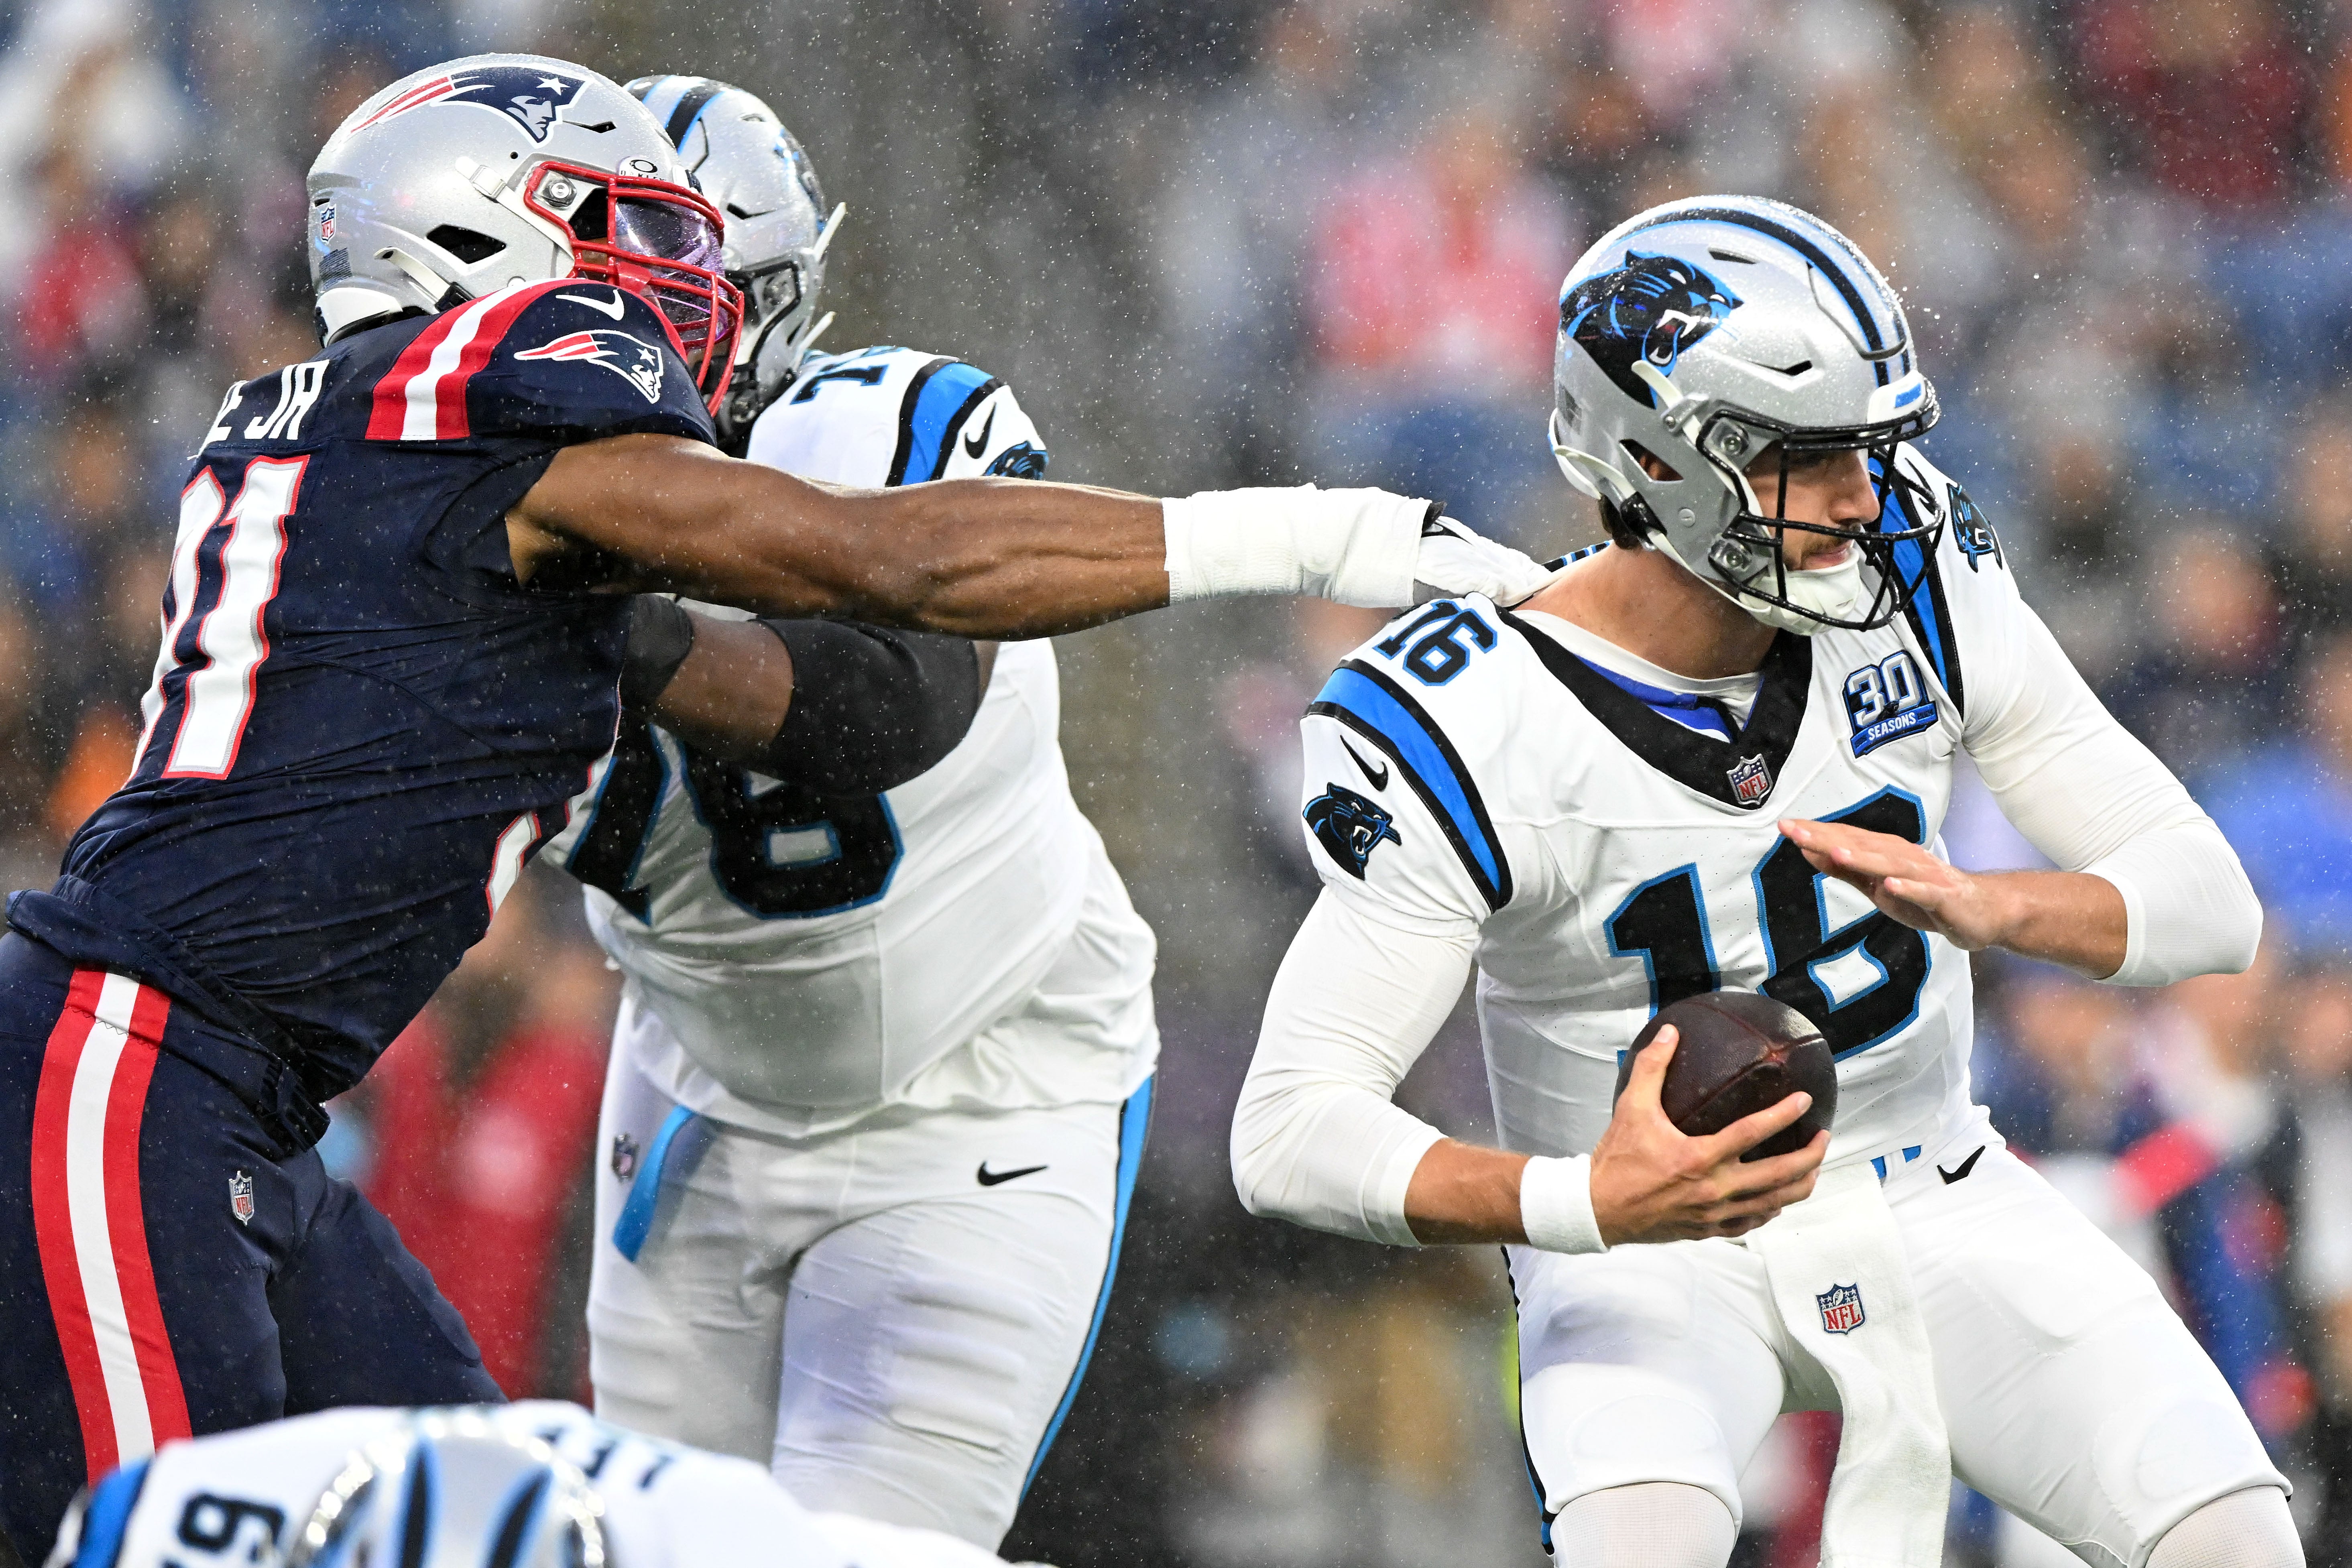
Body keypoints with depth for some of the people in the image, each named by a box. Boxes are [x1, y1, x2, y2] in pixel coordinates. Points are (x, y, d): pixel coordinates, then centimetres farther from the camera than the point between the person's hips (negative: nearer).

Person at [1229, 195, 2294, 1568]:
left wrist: (1979, 907, -30)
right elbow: (1291, 1132, -23)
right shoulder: (1473, 730, -22)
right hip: (1651, 1252, -4)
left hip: (1933, 1199, 4)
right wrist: (1589, 1202, -40)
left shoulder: (1917, 577, -10)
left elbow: (2210, 902, -9)